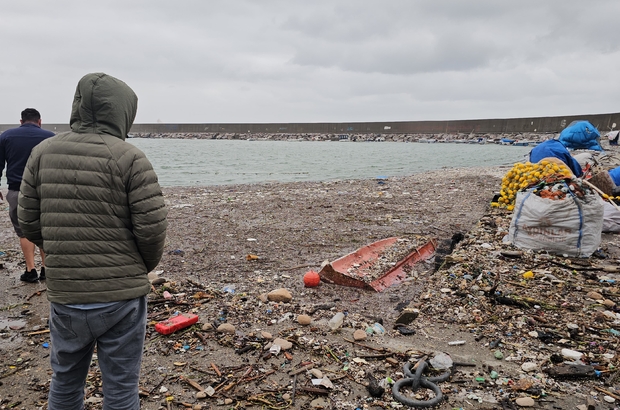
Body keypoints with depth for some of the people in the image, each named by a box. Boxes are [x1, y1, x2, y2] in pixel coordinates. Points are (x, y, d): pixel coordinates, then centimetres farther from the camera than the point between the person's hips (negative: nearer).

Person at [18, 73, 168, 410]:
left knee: (65, 381, 25)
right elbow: (152, 226, -15)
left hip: (63, 293, 4)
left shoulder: (43, 152, 1)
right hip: (122, 294, -4)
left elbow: (28, 221, 4)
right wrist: (145, 266, 5)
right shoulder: (129, 158, -13)